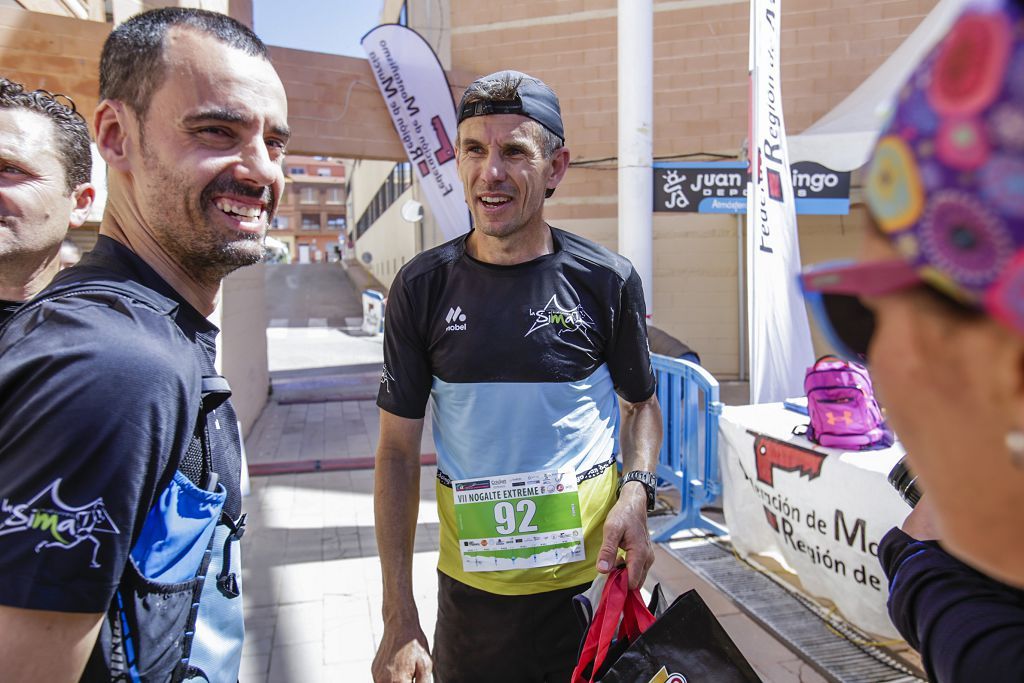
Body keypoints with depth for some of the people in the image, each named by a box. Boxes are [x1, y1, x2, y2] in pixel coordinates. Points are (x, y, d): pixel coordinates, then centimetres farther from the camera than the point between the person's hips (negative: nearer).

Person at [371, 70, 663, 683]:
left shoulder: (607, 281, -7)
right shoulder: (423, 287, -6)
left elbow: (643, 403, 7)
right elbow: (399, 449, -3)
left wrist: (636, 494, -13)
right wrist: (399, 618, -6)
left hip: (592, 576, 0)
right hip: (471, 585, 1)